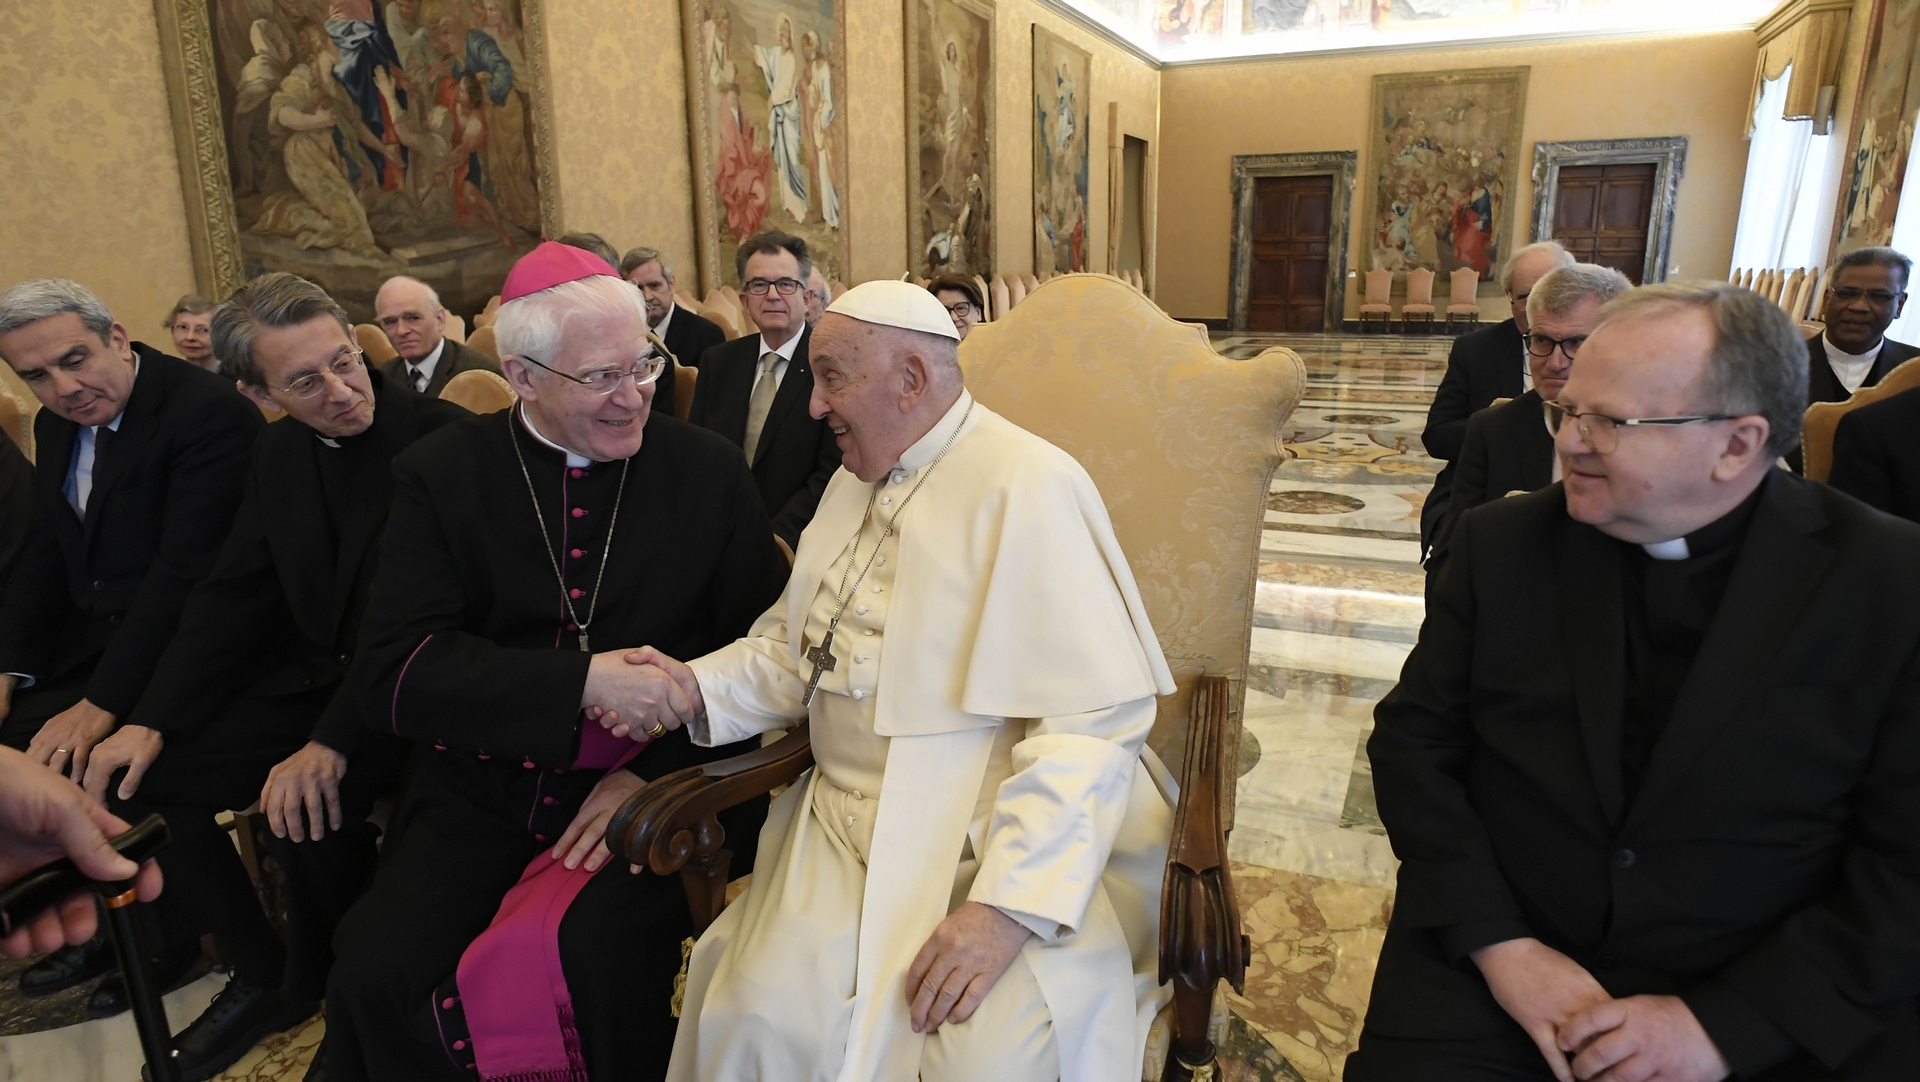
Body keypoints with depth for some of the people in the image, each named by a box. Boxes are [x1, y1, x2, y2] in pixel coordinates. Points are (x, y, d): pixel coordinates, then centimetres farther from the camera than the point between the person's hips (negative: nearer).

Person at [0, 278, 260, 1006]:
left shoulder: (205, 411, -20)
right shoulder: (59, 424, 8)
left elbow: (184, 572, -25)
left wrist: (100, 706, -27)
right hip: (94, 638, 9)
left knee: (85, 764, -22)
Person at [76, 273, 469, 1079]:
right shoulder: (281, 450, 6)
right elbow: (233, 596, 9)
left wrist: (332, 743, -31)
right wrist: (153, 721, -3)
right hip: (315, 674, 8)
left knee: (306, 805, -29)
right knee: (133, 776, 0)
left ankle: (315, 988, 6)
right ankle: (261, 976, 16)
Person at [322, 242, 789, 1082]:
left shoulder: (707, 469, 2)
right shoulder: (441, 474, 2)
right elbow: (390, 673, -7)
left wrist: (656, 768, -13)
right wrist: (581, 682, -19)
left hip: (649, 785, -1)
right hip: (482, 788, 2)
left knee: (606, 952, -27)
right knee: (374, 973, -21)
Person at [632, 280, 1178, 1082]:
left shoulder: (1028, 486, -12)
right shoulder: (856, 481, 14)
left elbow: (1093, 714, -18)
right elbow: (798, 648, 20)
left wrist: (1011, 903, -25)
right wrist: (700, 690, 1)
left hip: (1006, 838, -5)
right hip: (852, 826, 6)